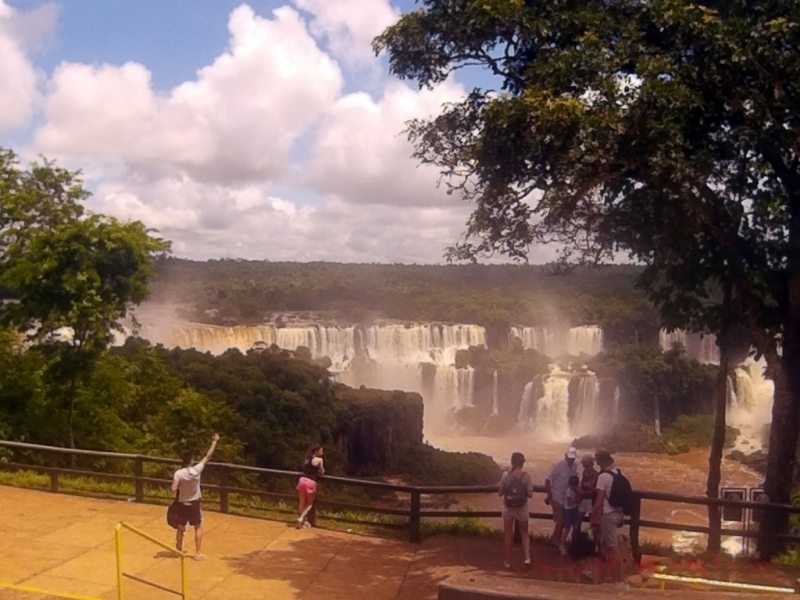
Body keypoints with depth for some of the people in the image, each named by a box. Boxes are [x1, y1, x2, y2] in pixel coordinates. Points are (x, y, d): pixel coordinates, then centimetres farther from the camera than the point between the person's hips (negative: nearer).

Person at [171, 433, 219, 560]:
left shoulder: (178, 473, -16)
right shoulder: (197, 470, -15)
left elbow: (174, 489, -22)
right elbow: (208, 456, -7)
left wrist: (181, 486, 1)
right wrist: (214, 441, 1)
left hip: (182, 504, 1)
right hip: (194, 503, -1)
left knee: (180, 528, 16)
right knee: (198, 528, 11)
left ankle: (179, 550, 29)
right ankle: (197, 553, 8)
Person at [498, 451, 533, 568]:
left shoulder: (506, 475, -11)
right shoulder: (526, 476, -13)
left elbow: (500, 493, -7)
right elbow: (530, 494, -10)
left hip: (508, 508, 0)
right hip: (522, 509, 0)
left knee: (507, 535, 14)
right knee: (524, 533, 21)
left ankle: (508, 561, 21)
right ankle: (527, 557, 6)